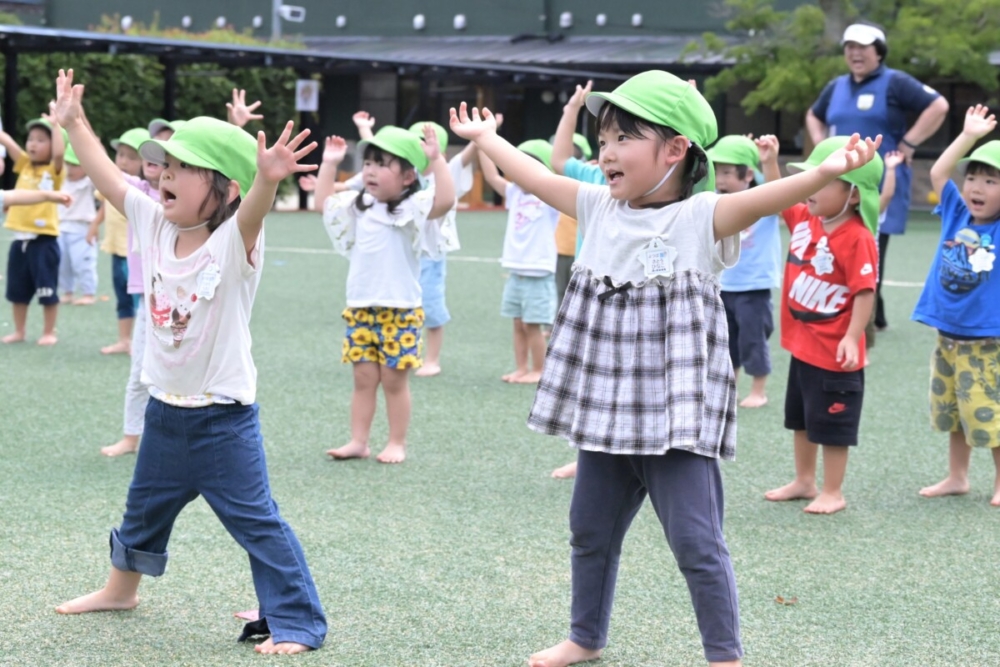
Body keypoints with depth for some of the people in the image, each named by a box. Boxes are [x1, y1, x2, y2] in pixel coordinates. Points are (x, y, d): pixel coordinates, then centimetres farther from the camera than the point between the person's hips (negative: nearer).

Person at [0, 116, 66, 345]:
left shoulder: (53, 170, -4)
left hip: (44, 240, -6)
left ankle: (49, 333, 13)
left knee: (47, 289, 1)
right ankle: (19, 331, 25)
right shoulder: (25, 165, 10)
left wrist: (55, 125, -20)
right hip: (20, 238, 6)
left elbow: (59, 153, -25)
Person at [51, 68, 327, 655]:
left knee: (257, 522, -5)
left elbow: (251, 212, -42)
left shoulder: (233, 241, -20)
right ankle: (122, 588, 47)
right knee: (143, 510, 26)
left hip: (224, 418, -7)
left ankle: (298, 622, 3)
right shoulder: (155, 226, 0)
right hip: (165, 410, 7)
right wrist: (74, 123, 8)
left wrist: (267, 180, -63)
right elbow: (108, 177, 7)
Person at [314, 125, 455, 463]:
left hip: (400, 311, -5)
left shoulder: (413, 208, -10)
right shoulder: (358, 206, 11)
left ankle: (397, 444, 12)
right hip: (360, 309, 5)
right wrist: (329, 164, 20)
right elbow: (324, 202, 24)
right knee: (364, 379, 8)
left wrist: (436, 159, -31)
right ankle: (358, 442, 13)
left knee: (395, 381, 2)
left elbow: (445, 200, -28)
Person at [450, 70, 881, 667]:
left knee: (697, 543, -5)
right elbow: (540, 179, 20)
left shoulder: (701, 218, -13)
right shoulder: (601, 211, 7)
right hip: (605, 414, 7)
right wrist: (486, 139, 30)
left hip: (676, 417, -7)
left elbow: (760, 199, -30)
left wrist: (823, 173, -48)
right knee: (591, 531, 20)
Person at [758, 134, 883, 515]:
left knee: (831, 425, 4)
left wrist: (852, 338, -29)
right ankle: (804, 481, 36)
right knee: (800, 419, 21)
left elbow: (865, 292, -24)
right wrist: (769, 162, 7)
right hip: (801, 344, 9)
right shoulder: (805, 220, 0)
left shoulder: (857, 239, -23)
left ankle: (833, 493, 17)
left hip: (833, 352, -9)